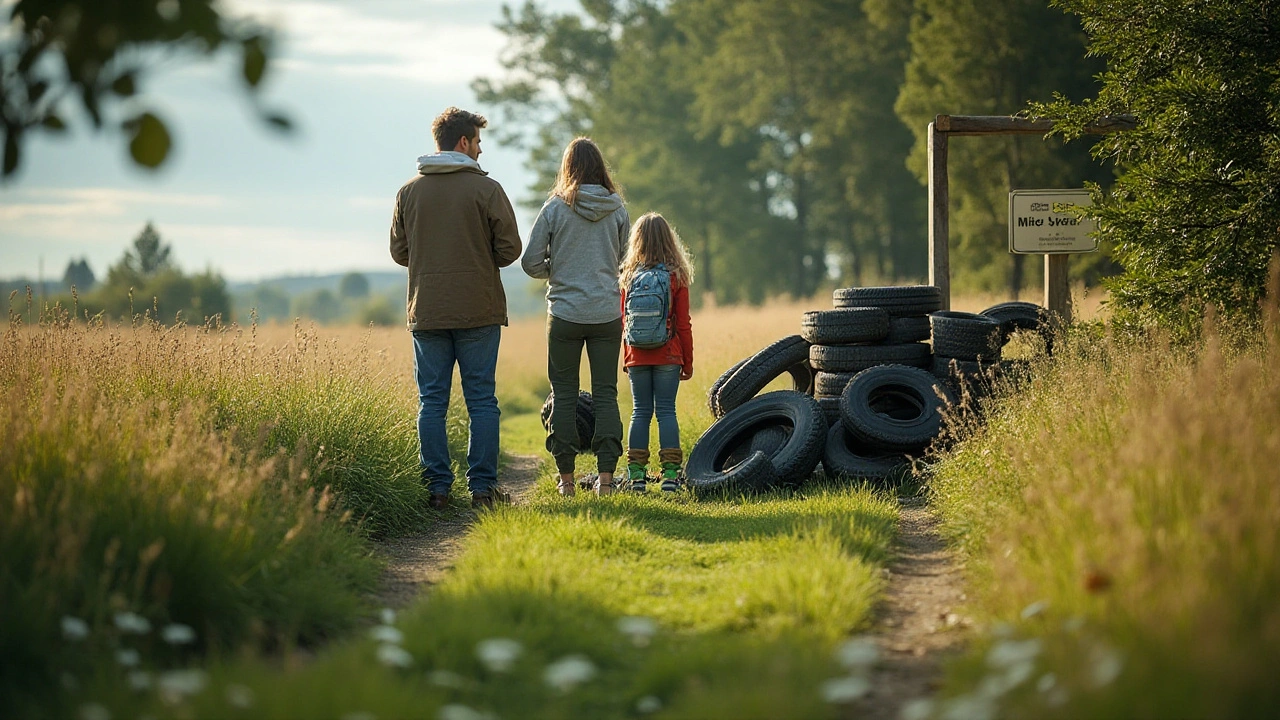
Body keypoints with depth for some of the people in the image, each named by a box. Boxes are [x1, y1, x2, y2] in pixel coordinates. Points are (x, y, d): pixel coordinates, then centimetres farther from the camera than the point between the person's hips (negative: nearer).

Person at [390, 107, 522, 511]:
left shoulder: (410, 192, 3)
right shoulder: (485, 189, -6)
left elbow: (399, 252, 8)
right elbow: (509, 249, -5)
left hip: (427, 312, 2)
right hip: (479, 311, -2)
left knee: (432, 402, 6)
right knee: (481, 401, 4)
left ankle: (437, 488, 3)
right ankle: (482, 488, 2)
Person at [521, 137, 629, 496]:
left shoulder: (556, 207, -6)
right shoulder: (617, 208, -1)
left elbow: (531, 261, -5)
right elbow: (627, 260, 6)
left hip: (565, 315, -1)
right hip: (607, 314, 1)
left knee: (564, 395, 7)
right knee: (605, 394, 6)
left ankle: (566, 478, 9)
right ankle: (606, 476, -1)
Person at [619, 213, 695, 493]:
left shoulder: (628, 276, 1)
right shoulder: (677, 276, -4)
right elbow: (683, 324, -2)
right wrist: (688, 362, 6)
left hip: (637, 357, 2)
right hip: (668, 357, -2)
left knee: (640, 412, 7)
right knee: (666, 411, 1)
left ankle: (636, 474, 4)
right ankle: (670, 474, -4)